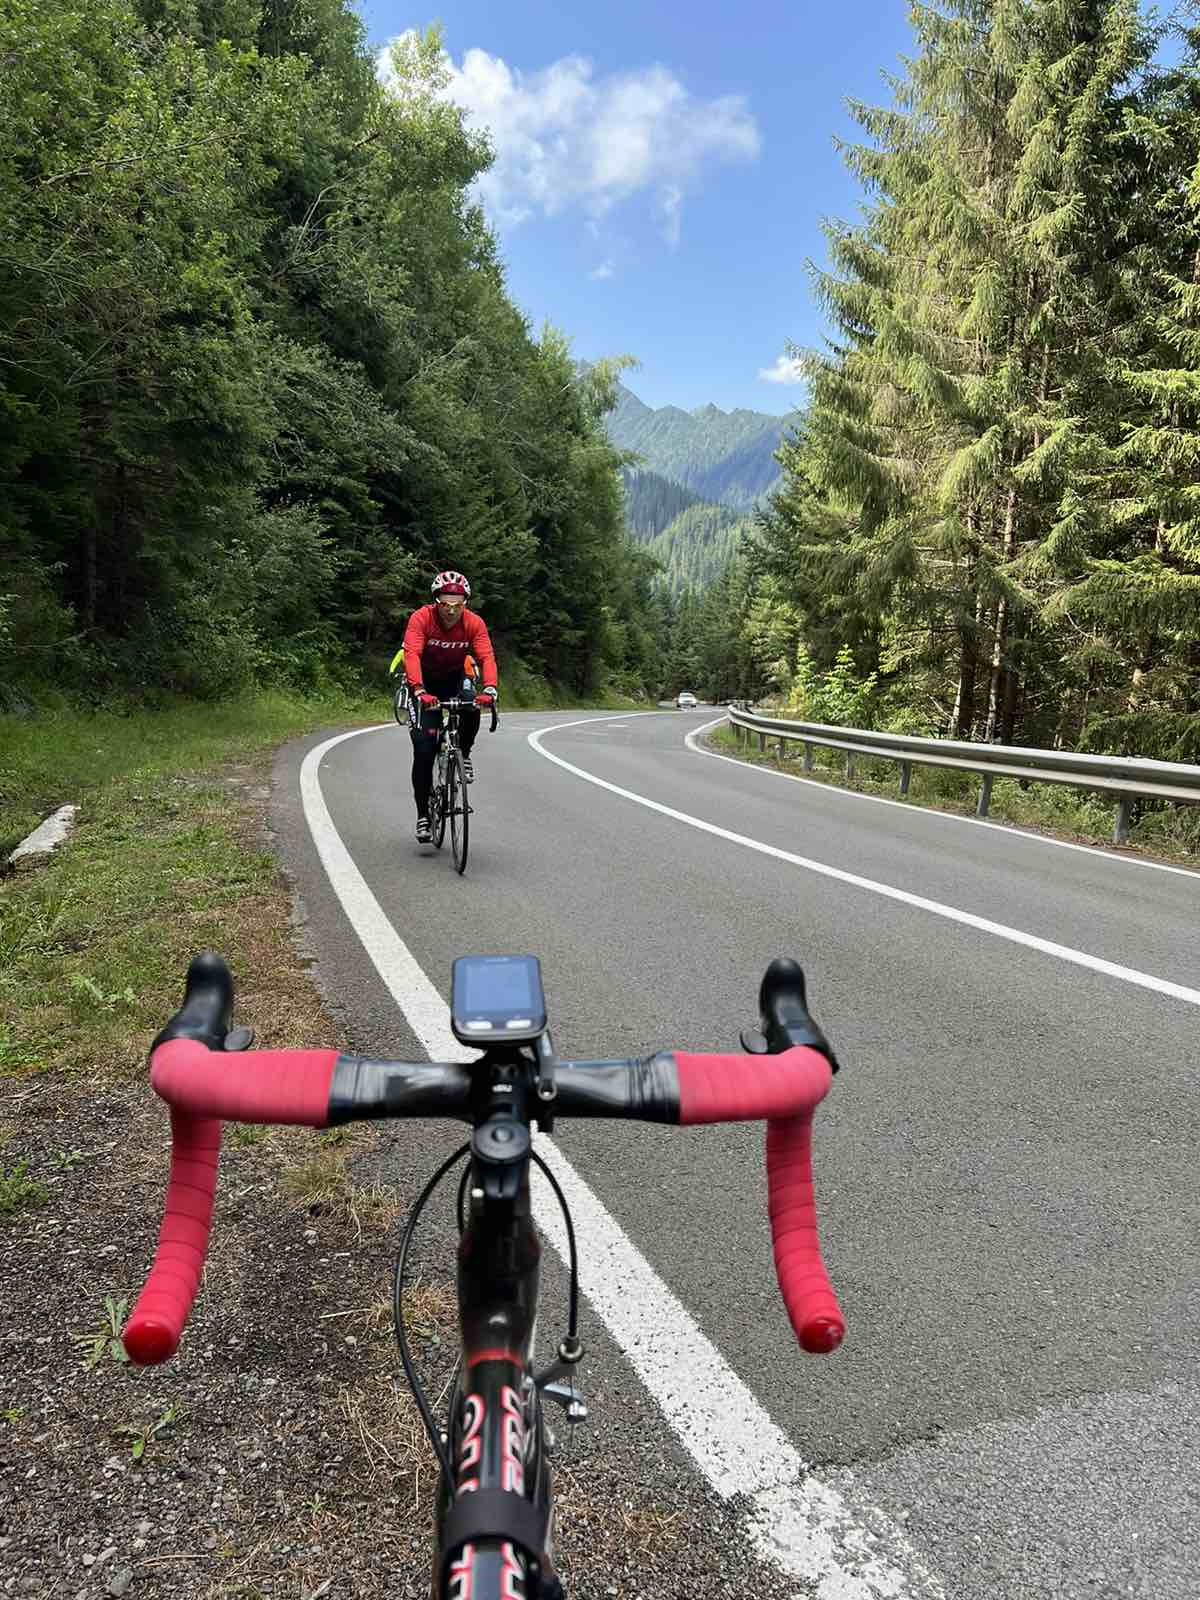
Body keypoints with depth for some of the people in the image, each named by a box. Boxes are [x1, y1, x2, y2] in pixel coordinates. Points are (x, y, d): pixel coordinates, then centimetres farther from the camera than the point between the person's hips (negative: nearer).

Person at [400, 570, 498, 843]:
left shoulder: (474, 623, -19)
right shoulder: (421, 619, -25)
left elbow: (487, 657, -30)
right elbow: (412, 655, -37)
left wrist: (490, 690, -49)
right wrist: (419, 692, -54)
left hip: (454, 678, 2)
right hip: (425, 680, -2)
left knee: (472, 710, -32)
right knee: (424, 748, -11)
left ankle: (463, 755, -1)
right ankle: (423, 815, 1)